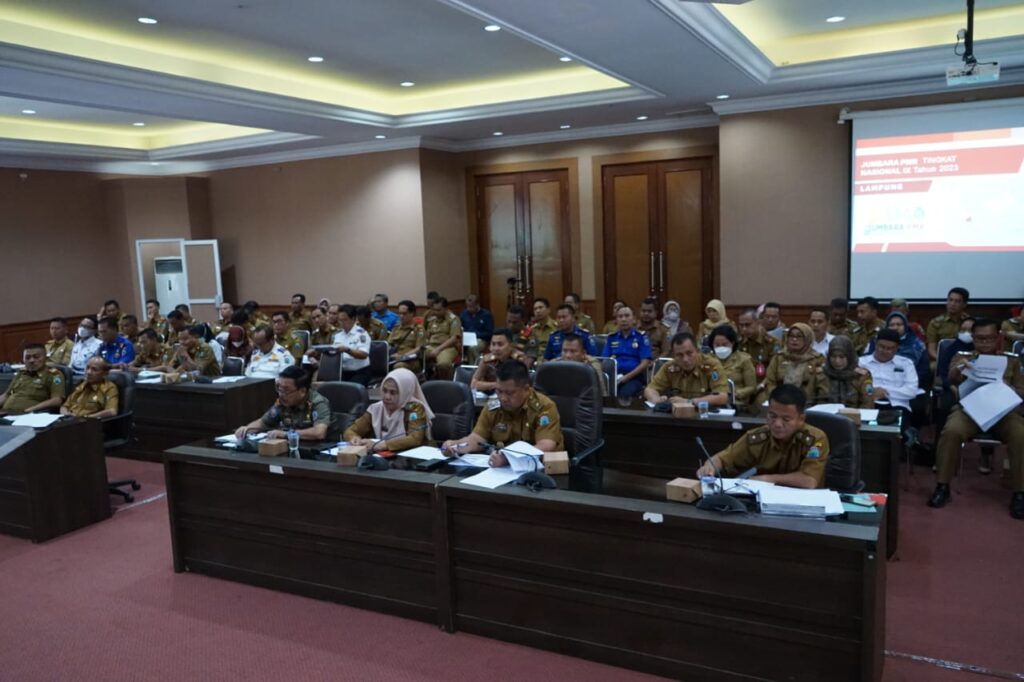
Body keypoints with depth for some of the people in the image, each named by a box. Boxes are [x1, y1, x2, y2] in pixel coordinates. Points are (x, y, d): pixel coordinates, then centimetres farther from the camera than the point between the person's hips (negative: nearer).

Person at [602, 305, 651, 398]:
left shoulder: (641, 337, 7)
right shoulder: (611, 338, 17)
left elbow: (645, 363, -1)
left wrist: (626, 377, -12)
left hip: (634, 377, -2)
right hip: (614, 376, 2)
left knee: (625, 394, -38)